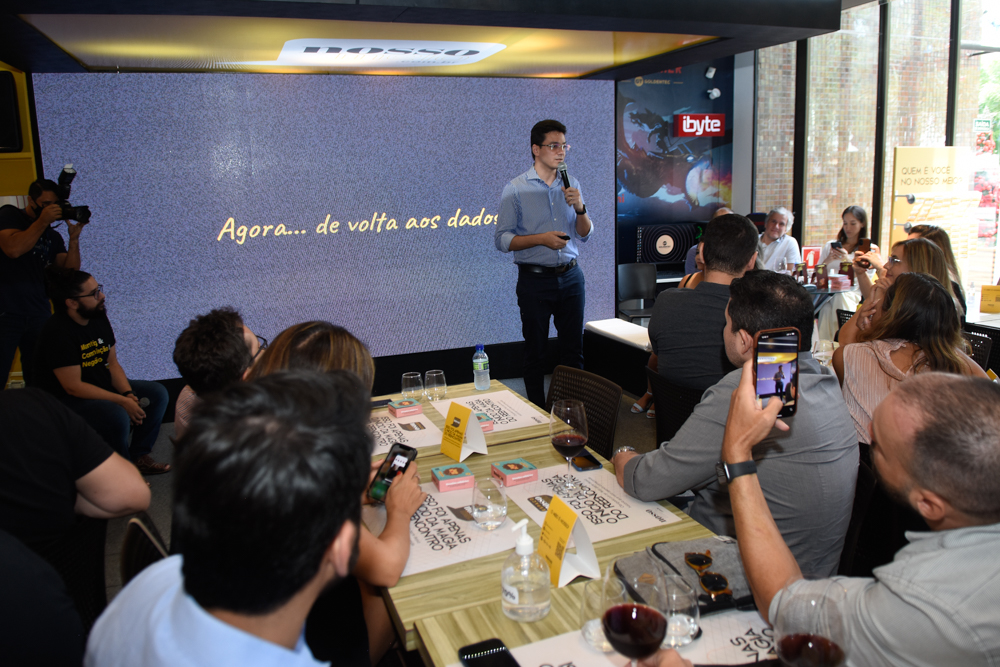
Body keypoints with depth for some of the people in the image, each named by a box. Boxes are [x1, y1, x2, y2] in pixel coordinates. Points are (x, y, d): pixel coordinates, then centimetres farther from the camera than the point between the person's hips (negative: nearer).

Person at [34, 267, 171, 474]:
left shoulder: (99, 318, 1)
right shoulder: (57, 332, -24)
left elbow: (112, 363, 6)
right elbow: (73, 386, -25)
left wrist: (128, 393, -12)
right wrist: (122, 401, -26)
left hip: (102, 386, 9)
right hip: (65, 400, -9)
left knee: (157, 393, -3)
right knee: (117, 415, -33)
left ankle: (138, 456, 3)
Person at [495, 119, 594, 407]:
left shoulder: (571, 185, 10)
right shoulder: (515, 189, -3)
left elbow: (585, 235, 10)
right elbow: (502, 240, -7)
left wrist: (580, 207, -9)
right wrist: (541, 238, -18)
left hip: (571, 277, 4)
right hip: (535, 278, -4)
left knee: (574, 350, 8)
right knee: (535, 353, 6)